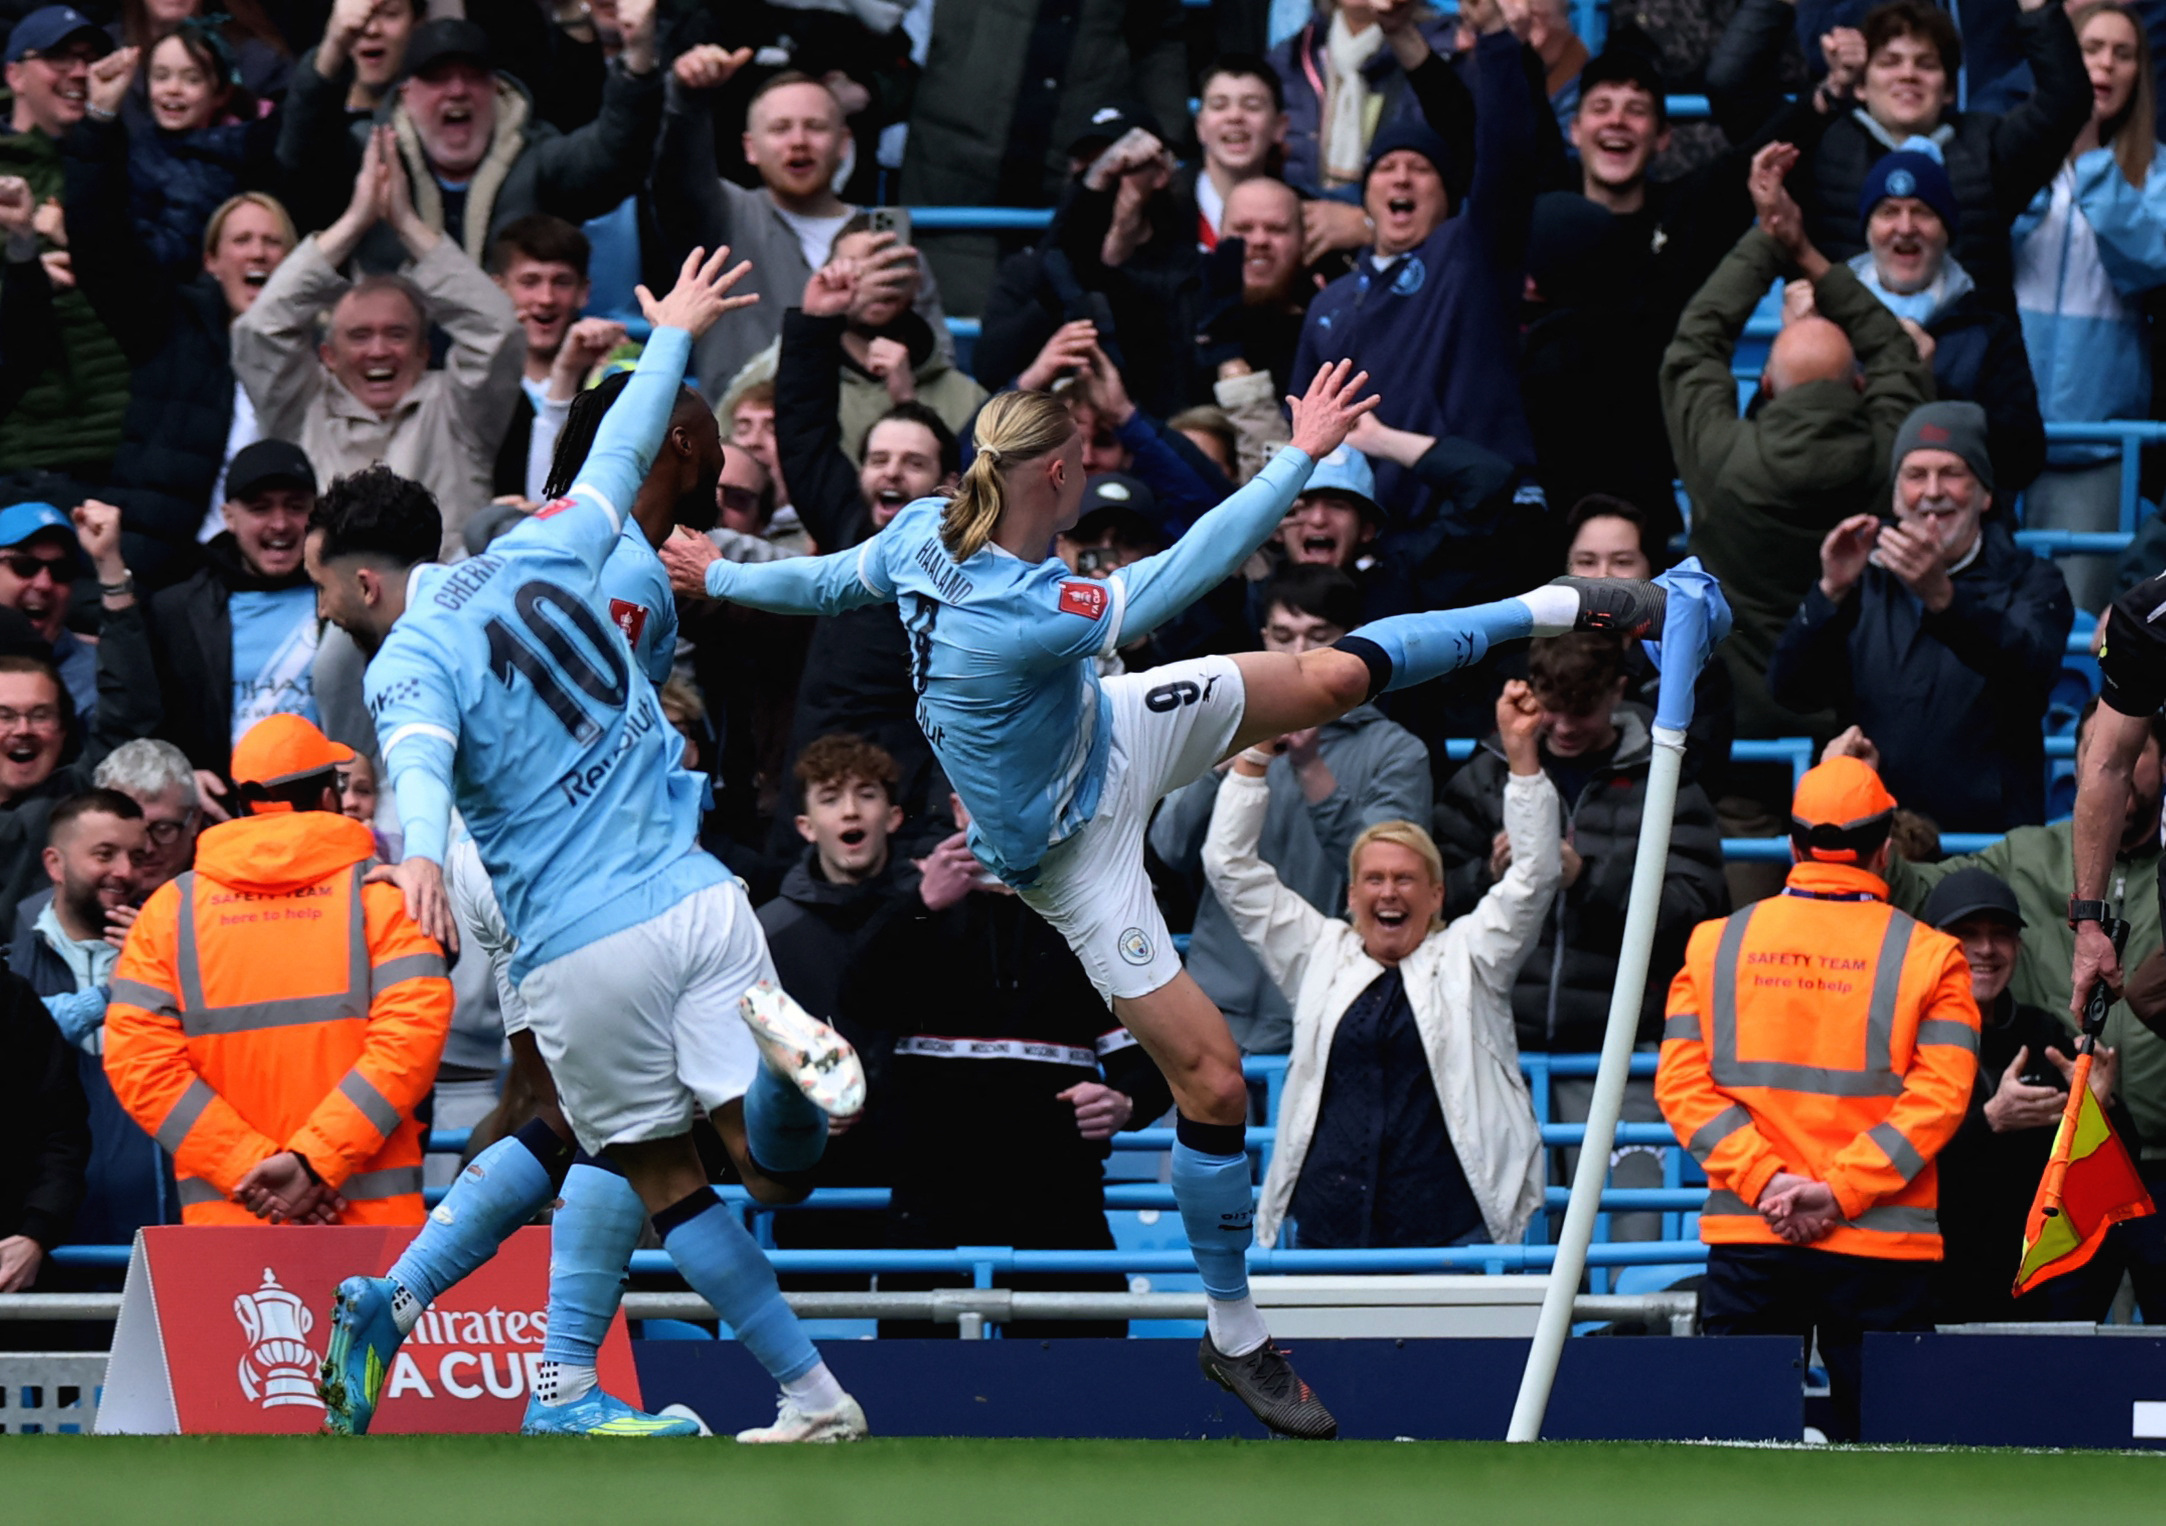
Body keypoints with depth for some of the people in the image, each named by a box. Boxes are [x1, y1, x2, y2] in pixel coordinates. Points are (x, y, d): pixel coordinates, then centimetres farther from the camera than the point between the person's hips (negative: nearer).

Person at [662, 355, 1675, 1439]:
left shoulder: (923, 534, -18)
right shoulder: (1025, 617, -42)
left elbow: (827, 579, 1)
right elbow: (1184, 576, -37)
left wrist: (719, 576, 22)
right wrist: (1300, 458, -31)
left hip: (1112, 732, 8)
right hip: (1075, 852, -8)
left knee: (1335, 676, 10)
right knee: (1213, 1082, -4)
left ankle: (1555, 609, 29)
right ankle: (1234, 1339, 14)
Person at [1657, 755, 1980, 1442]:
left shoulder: (1714, 945, 7)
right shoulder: (1929, 957, 0)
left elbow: (1682, 1082, -1)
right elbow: (1940, 1095, -9)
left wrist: (1764, 1179, -8)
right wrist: (1841, 1191, -12)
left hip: (1745, 1236, 2)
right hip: (1882, 1248, -2)